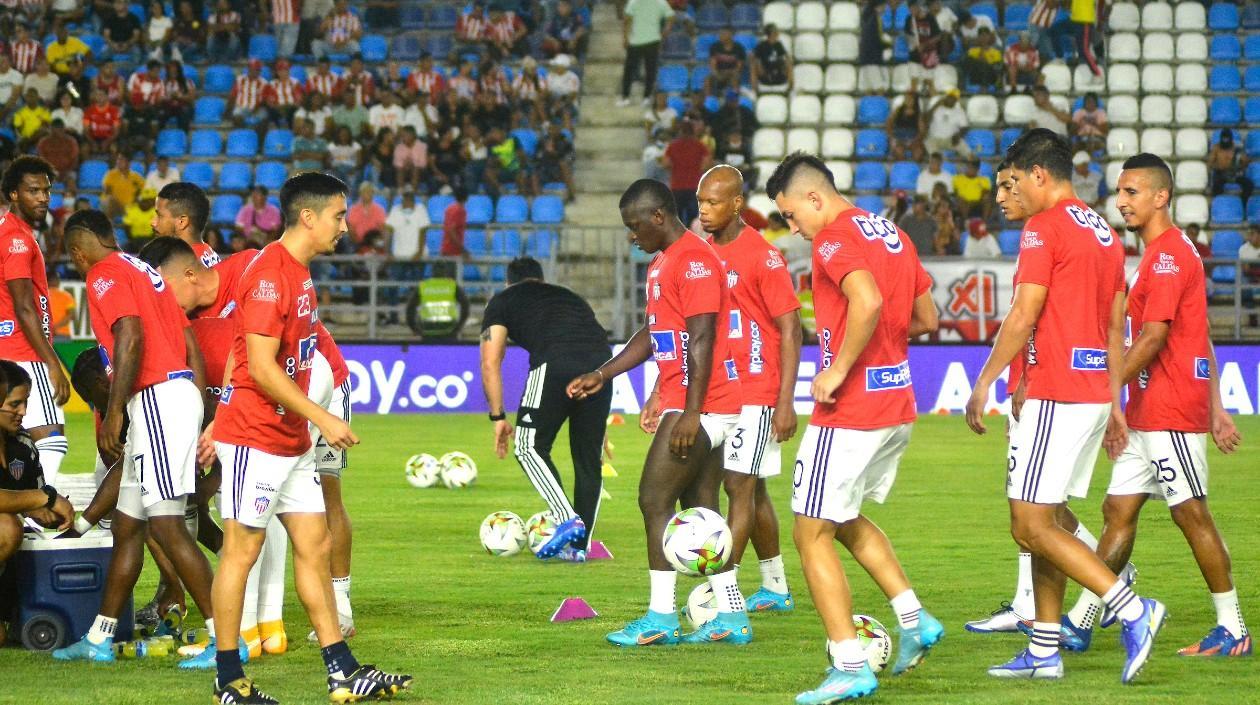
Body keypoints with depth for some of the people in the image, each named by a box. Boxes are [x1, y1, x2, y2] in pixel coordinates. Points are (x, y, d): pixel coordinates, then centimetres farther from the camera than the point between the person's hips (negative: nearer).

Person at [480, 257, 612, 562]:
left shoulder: (503, 301, 25)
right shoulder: (570, 297, 39)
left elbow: (490, 363, 15)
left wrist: (498, 417, 20)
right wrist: (596, 423, 44)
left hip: (555, 365, -5)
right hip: (601, 363, 5)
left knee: (530, 447, 9)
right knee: (588, 458, 15)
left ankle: (568, 520, -8)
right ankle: (580, 545, 18)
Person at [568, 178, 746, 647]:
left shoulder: (693, 260, -15)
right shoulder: (662, 264, 18)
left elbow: (702, 340, -20)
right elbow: (653, 335, 26)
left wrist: (690, 414, -24)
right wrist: (602, 375, 20)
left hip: (700, 408, -10)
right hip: (699, 409, 10)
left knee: (655, 500, -8)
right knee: (701, 508, 10)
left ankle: (660, 618, -5)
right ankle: (731, 617, 12)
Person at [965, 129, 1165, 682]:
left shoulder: (1045, 227, -11)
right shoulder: (1105, 234, 16)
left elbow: (1023, 317, -16)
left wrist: (984, 382, -9)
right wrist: (1113, 403, 21)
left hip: (1055, 396, -9)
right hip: (1094, 393, 9)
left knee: (1031, 525, -8)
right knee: (1043, 522, 13)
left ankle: (1132, 610, -16)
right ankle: (1043, 652, 12)